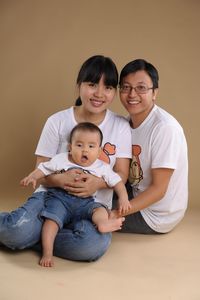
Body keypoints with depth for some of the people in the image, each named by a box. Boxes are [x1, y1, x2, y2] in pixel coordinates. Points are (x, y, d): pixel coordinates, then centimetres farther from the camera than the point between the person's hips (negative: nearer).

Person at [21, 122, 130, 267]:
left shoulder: (102, 168, 7)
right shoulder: (60, 160, 8)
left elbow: (117, 181, 6)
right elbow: (44, 168, 14)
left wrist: (123, 197, -10)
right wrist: (32, 177, -6)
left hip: (88, 201, 1)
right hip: (61, 197, 0)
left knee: (99, 208, -27)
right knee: (52, 218, -24)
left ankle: (103, 222, -58)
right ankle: (47, 253, -24)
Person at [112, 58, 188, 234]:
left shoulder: (165, 128, -27)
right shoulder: (129, 121, -1)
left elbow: (158, 189, -24)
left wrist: (114, 214, -29)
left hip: (157, 216, -7)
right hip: (139, 196, 7)